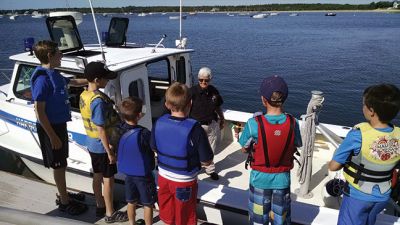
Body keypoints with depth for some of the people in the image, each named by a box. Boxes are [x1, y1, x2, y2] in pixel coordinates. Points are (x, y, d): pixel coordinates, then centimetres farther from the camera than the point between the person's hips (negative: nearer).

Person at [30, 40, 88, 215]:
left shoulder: (54, 74, 4)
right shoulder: (42, 79, -23)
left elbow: (71, 82, 26)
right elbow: (39, 111, -23)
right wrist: (52, 136, -21)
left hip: (60, 124, 9)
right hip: (50, 128, -9)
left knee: (62, 163, 20)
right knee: (58, 166, 5)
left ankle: (64, 194, 38)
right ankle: (64, 202, 21)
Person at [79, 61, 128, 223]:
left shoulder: (84, 95, 2)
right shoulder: (98, 100, -27)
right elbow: (101, 129, -25)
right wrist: (110, 151, -18)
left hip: (92, 144, 9)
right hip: (102, 146, -9)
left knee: (97, 176, 20)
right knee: (108, 179, 5)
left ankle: (100, 206, 36)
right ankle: (110, 213, 19)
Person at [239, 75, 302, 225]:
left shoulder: (254, 124, -23)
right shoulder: (293, 123, -15)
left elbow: (244, 149, -8)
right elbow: (294, 148, 1)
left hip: (260, 179, -1)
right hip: (282, 179, 2)